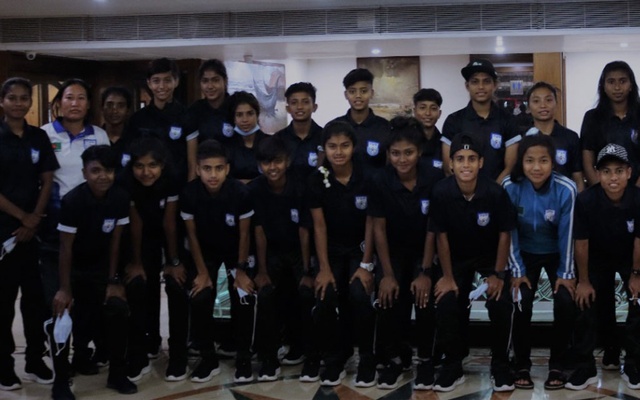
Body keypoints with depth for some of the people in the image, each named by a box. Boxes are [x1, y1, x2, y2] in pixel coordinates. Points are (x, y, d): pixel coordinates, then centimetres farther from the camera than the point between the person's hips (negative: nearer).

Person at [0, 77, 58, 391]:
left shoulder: (39, 138, 7)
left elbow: (47, 182, 6)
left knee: (36, 296, 7)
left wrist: (34, 220, -5)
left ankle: (35, 361, 17)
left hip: (35, 230, 3)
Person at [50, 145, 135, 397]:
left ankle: (117, 375, 5)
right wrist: (65, 289, -19)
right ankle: (61, 381, 3)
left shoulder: (120, 197, -13)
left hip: (99, 266, 3)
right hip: (71, 267, -3)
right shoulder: (72, 201, -25)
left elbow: (115, 241, -4)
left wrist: (113, 279, -3)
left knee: (118, 310, -13)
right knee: (62, 317, -16)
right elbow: (66, 248, -20)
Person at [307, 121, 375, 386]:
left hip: (360, 248, -1)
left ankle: (367, 359, -4)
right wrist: (324, 268, -12)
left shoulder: (367, 177, -14)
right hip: (332, 250, 2)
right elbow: (319, 226, -7)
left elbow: (370, 223, -10)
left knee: (359, 296, -26)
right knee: (324, 300, -19)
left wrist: (366, 265, -14)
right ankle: (334, 358, 5)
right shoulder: (317, 180, -10)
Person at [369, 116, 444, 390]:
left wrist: (426, 272, -18)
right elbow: (379, 229, -10)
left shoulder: (434, 179, -20)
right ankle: (395, 357, 7)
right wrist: (387, 274, -13)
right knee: (389, 298, -17)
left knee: (424, 296, -22)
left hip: (425, 251, -1)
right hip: (396, 251, 2)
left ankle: (426, 359, 0)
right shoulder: (381, 182, -15)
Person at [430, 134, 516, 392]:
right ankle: (452, 366, 5)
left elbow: (504, 234, -13)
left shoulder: (496, 193, -26)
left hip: (491, 257, -1)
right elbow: (441, 236, -13)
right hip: (457, 258, 1)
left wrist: (498, 275, -11)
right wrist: (447, 276, -8)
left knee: (501, 304, -20)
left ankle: (500, 366, 3)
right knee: (446, 304, -17)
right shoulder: (441, 192, -24)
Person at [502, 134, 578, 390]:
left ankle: (557, 366, 4)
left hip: (557, 253, 0)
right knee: (521, 306, -15)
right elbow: (510, 232, -15)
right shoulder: (510, 187, -25)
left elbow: (567, 233, -16)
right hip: (526, 253, 0)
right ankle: (522, 365, 4)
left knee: (565, 304, -15)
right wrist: (517, 271, -11)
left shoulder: (566, 189, -27)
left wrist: (566, 273, -10)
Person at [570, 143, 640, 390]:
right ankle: (585, 369, 8)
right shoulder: (586, 200, -31)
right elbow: (581, 243, -19)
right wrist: (584, 281, -11)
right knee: (586, 305, -4)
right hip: (597, 257, 0)